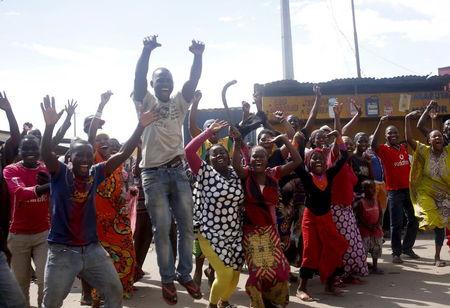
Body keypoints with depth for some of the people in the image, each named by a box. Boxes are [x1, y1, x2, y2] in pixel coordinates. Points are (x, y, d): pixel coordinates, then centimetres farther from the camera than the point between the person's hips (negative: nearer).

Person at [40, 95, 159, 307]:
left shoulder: (96, 174, 2)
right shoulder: (60, 173, -6)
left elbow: (123, 155, -3)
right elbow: (45, 153, -24)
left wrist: (140, 127, -12)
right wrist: (50, 125, -41)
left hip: (92, 248, 3)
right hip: (62, 250, -3)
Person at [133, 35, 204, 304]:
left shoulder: (179, 104, 12)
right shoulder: (146, 103, 5)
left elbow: (193, 81, -1)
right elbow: (139, 78, -11)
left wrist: (198, 56, -17)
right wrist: (147, 51, -24)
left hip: (178, 171, 3)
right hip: (154, 174, -3)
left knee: (187, 225, 6)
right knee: (162, 229, 0)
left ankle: (185, 274, 19)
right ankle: (168, 279, 12)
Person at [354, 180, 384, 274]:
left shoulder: (376, 201, 7)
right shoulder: (360, 202, -10)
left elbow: (380, 213, 8)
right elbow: (358, 217, -13)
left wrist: (378, 224, -7)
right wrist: (368, 226, -16)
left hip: (376, 228, 6)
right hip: (364, 229, -5)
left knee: (376, 249, 9)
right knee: (363, 249, -6)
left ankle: (375, 267, 21)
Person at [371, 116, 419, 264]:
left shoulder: (404, 148, 9)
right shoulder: (384, 150, -9)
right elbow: (373, 144, -26)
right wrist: (380, 124, -31)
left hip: (409, 189, 6)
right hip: (394, 191, -6)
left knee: (414, 221, 12)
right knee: (396, 224, -1)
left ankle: (407, 247, 29)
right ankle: (396, 253, 8)